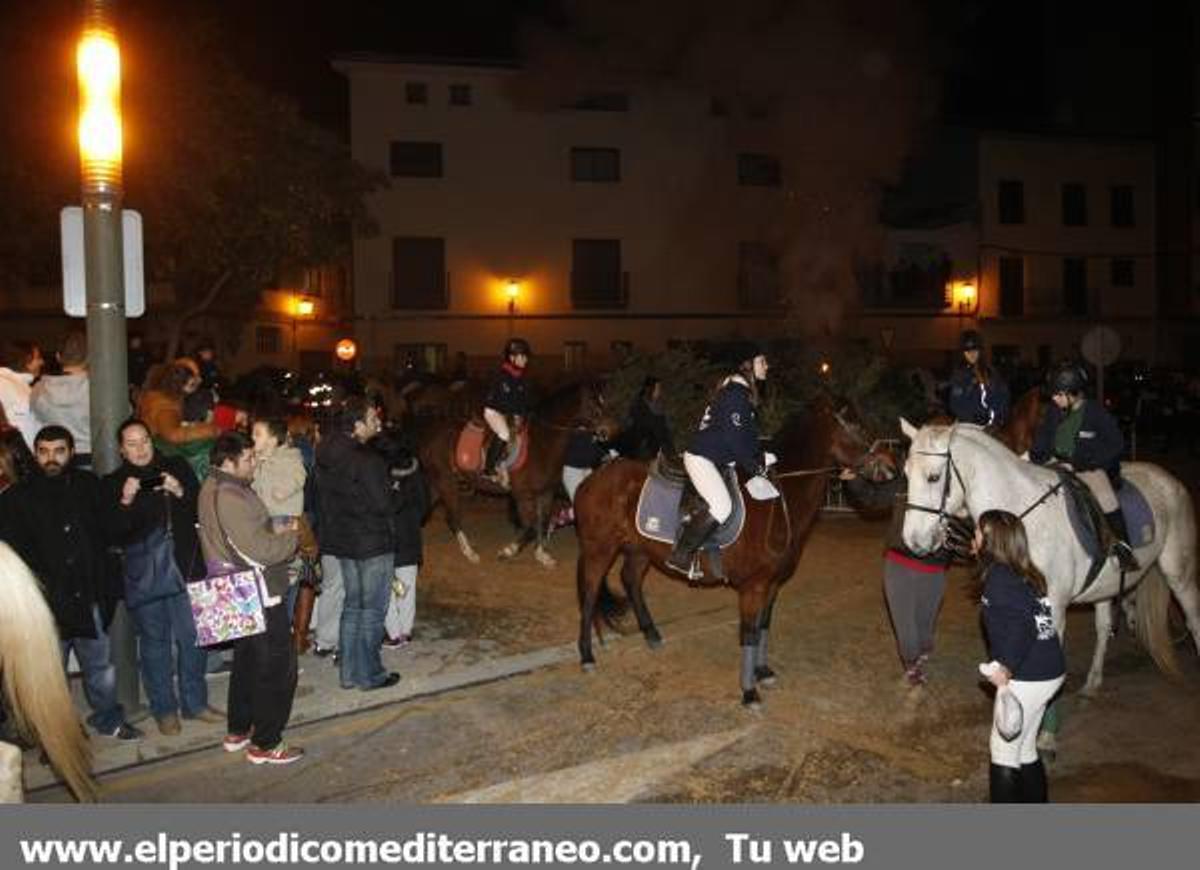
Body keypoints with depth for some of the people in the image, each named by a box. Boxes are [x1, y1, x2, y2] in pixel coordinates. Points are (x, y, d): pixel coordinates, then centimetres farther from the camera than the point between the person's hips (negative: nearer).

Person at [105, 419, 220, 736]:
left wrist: (180, 493, -13)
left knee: (192, 637, 5)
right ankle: (164, 709, 20)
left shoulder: (177, 468, 8)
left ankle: (195, 702, 20)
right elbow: (112, 533, -4)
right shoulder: (113, 483, 4)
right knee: (155, 642, 7)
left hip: (185, 567, 1)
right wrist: (125, 502, -19)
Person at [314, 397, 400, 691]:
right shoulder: (367, 461, -22)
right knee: (372, 609, 4)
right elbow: (383, 504, -19)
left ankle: (349, 672, 24)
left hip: (342, 540, 8)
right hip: (373, 543, -8)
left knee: (352, 604, 17)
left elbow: (323, 498, 11)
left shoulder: (327, 456, 3)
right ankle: (370, 674, 13)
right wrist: (391, 489, 0)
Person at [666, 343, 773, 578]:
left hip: (721, 457, 11)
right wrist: (754, 467, -12)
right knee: (722, 506, -26)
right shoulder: (735, 393, -18)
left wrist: (760, 458, 8)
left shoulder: (744, 391, 14)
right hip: (701, 457, -11)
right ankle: (680, 556, -14)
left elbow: (748, 435, 18)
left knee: (772, 461, 13)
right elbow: (735, 438, -21)